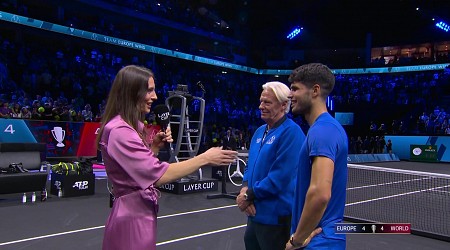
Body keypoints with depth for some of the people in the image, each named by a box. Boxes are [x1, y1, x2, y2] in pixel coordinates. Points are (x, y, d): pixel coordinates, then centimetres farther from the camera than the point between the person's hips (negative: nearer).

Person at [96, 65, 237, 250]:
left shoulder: (131, 126, 10)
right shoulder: (120, 131, -22)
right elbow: (158, 175, -28)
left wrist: (156, 145, 0)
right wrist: (205, 158, -24)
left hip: (139, 211, 10)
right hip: (133, 215, -10)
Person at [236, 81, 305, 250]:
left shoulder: (291, 132, -18)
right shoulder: (259, 132, 10)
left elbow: (279, 177, -25)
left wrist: (248, 196, -15)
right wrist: (245, 189, -6)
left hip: (276, 218, -8)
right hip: (255, 213, 9)